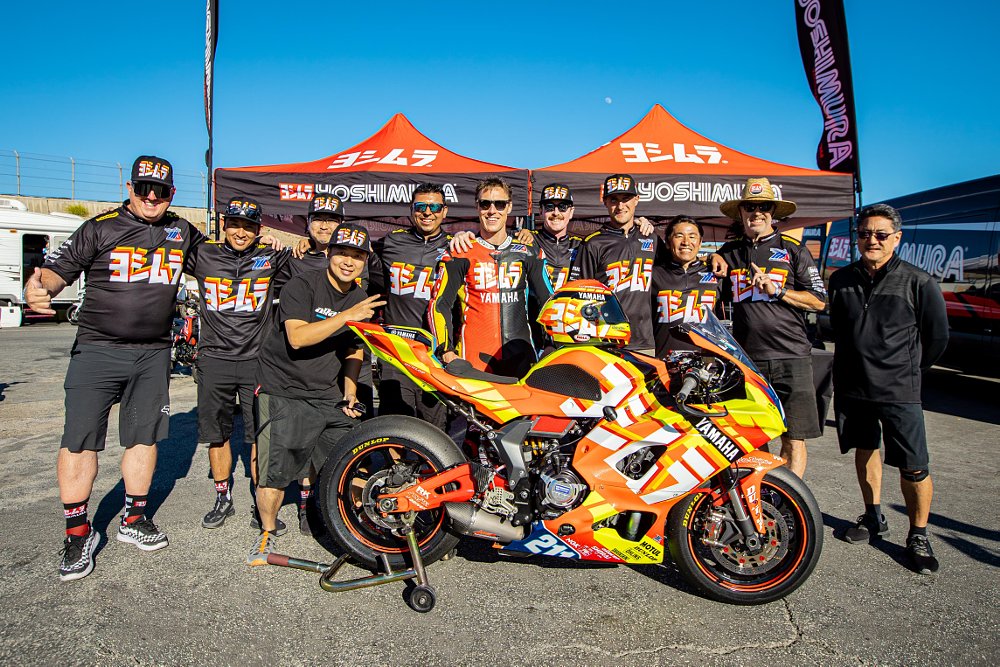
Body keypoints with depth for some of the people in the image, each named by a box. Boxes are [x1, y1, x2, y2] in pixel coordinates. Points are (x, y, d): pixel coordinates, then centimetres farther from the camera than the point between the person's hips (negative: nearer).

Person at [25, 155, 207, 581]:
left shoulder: (182, 232, 8)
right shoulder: (101, 228, -3)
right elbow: (58, 269, -7)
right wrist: (36, 289, -29)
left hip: (153, 355, 3)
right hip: (98, 351, -3)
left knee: (144, 437, 10)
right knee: (79, 441, -2)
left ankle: (133, 520, 27)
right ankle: (78, 534, 13)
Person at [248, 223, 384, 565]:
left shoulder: (362, 300, 7)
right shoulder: (301, 286, -12)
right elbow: (297, 337, -27)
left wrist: (350, 389, 6)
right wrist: (347, 316, -31)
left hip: (327, 395, 5)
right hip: (283, 392, -5)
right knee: (274, 470, -6)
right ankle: (267, 532, 19)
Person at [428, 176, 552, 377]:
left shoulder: (528, 252, 12)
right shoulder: (460, 253, 6)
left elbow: (549, 301, 15)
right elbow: (440, 303, 2)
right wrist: (446, 351, -8)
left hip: (521, 355, 2)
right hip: (473, 358, -2)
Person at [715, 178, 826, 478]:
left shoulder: (793, 250, 8)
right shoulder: (729, 252, 17)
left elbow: (819, 301, 4)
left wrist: (777, 290, -8)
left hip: (791, 356, -2)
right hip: (746, 358, 2)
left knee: (794, 439, -3)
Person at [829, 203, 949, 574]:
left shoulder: (918, 282, -7)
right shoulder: (841, 280, 5)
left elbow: (937, 336, 3)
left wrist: (910, 369, 9)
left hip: (899, 390, -4)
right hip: (851, 386, 4)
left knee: (914, 466, -4)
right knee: (865, 450, 16)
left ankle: (918, 536, 13)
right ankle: (874, 518, 33)